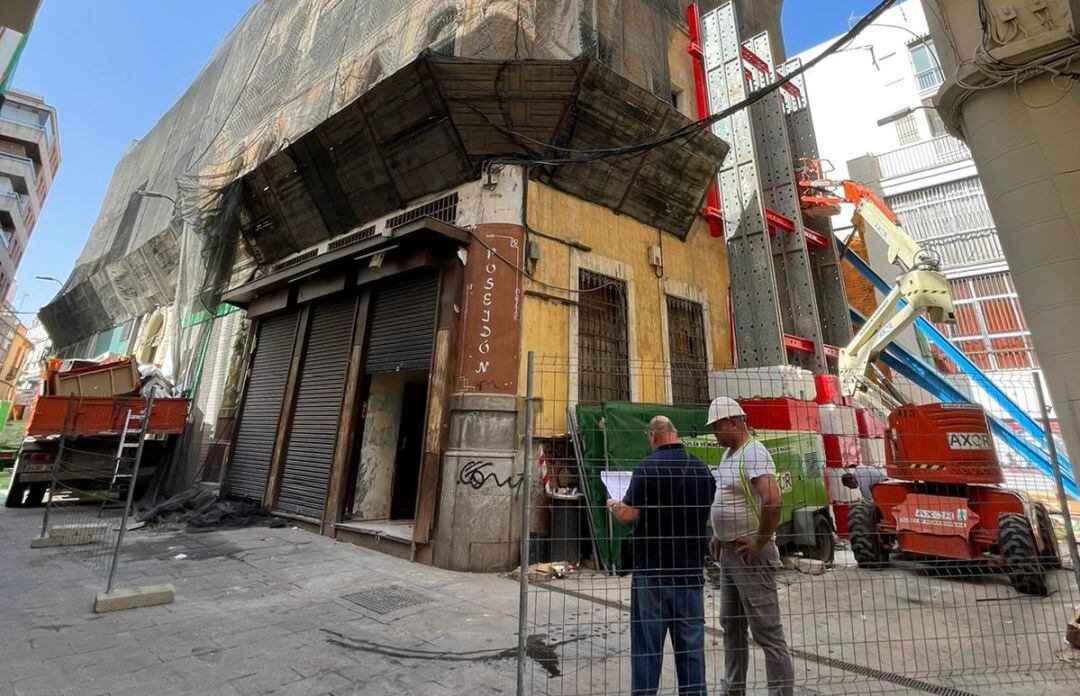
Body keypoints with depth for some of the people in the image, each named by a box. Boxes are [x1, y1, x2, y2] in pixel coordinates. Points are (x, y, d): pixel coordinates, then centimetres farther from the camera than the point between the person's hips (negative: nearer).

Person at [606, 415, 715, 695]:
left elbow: (628, 515, -18)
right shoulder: (702, 468, 2)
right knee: (691, 646, 15)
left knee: (647, 646, 8)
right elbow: (704, 515, 16)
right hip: (691, 569, 5)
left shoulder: (648, 467, -15)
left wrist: (613, 505, 1)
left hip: (652, 571, -4)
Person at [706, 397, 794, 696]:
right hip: (728, 553, 10)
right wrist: (718, 537, 15)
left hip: (750, 555, -10)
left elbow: (772, 500, -32)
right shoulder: (728, 454, 11)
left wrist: (760, 543, -22)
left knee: (767, 632, 1)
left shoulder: (753, 453, -18)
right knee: (731, 627, 19)